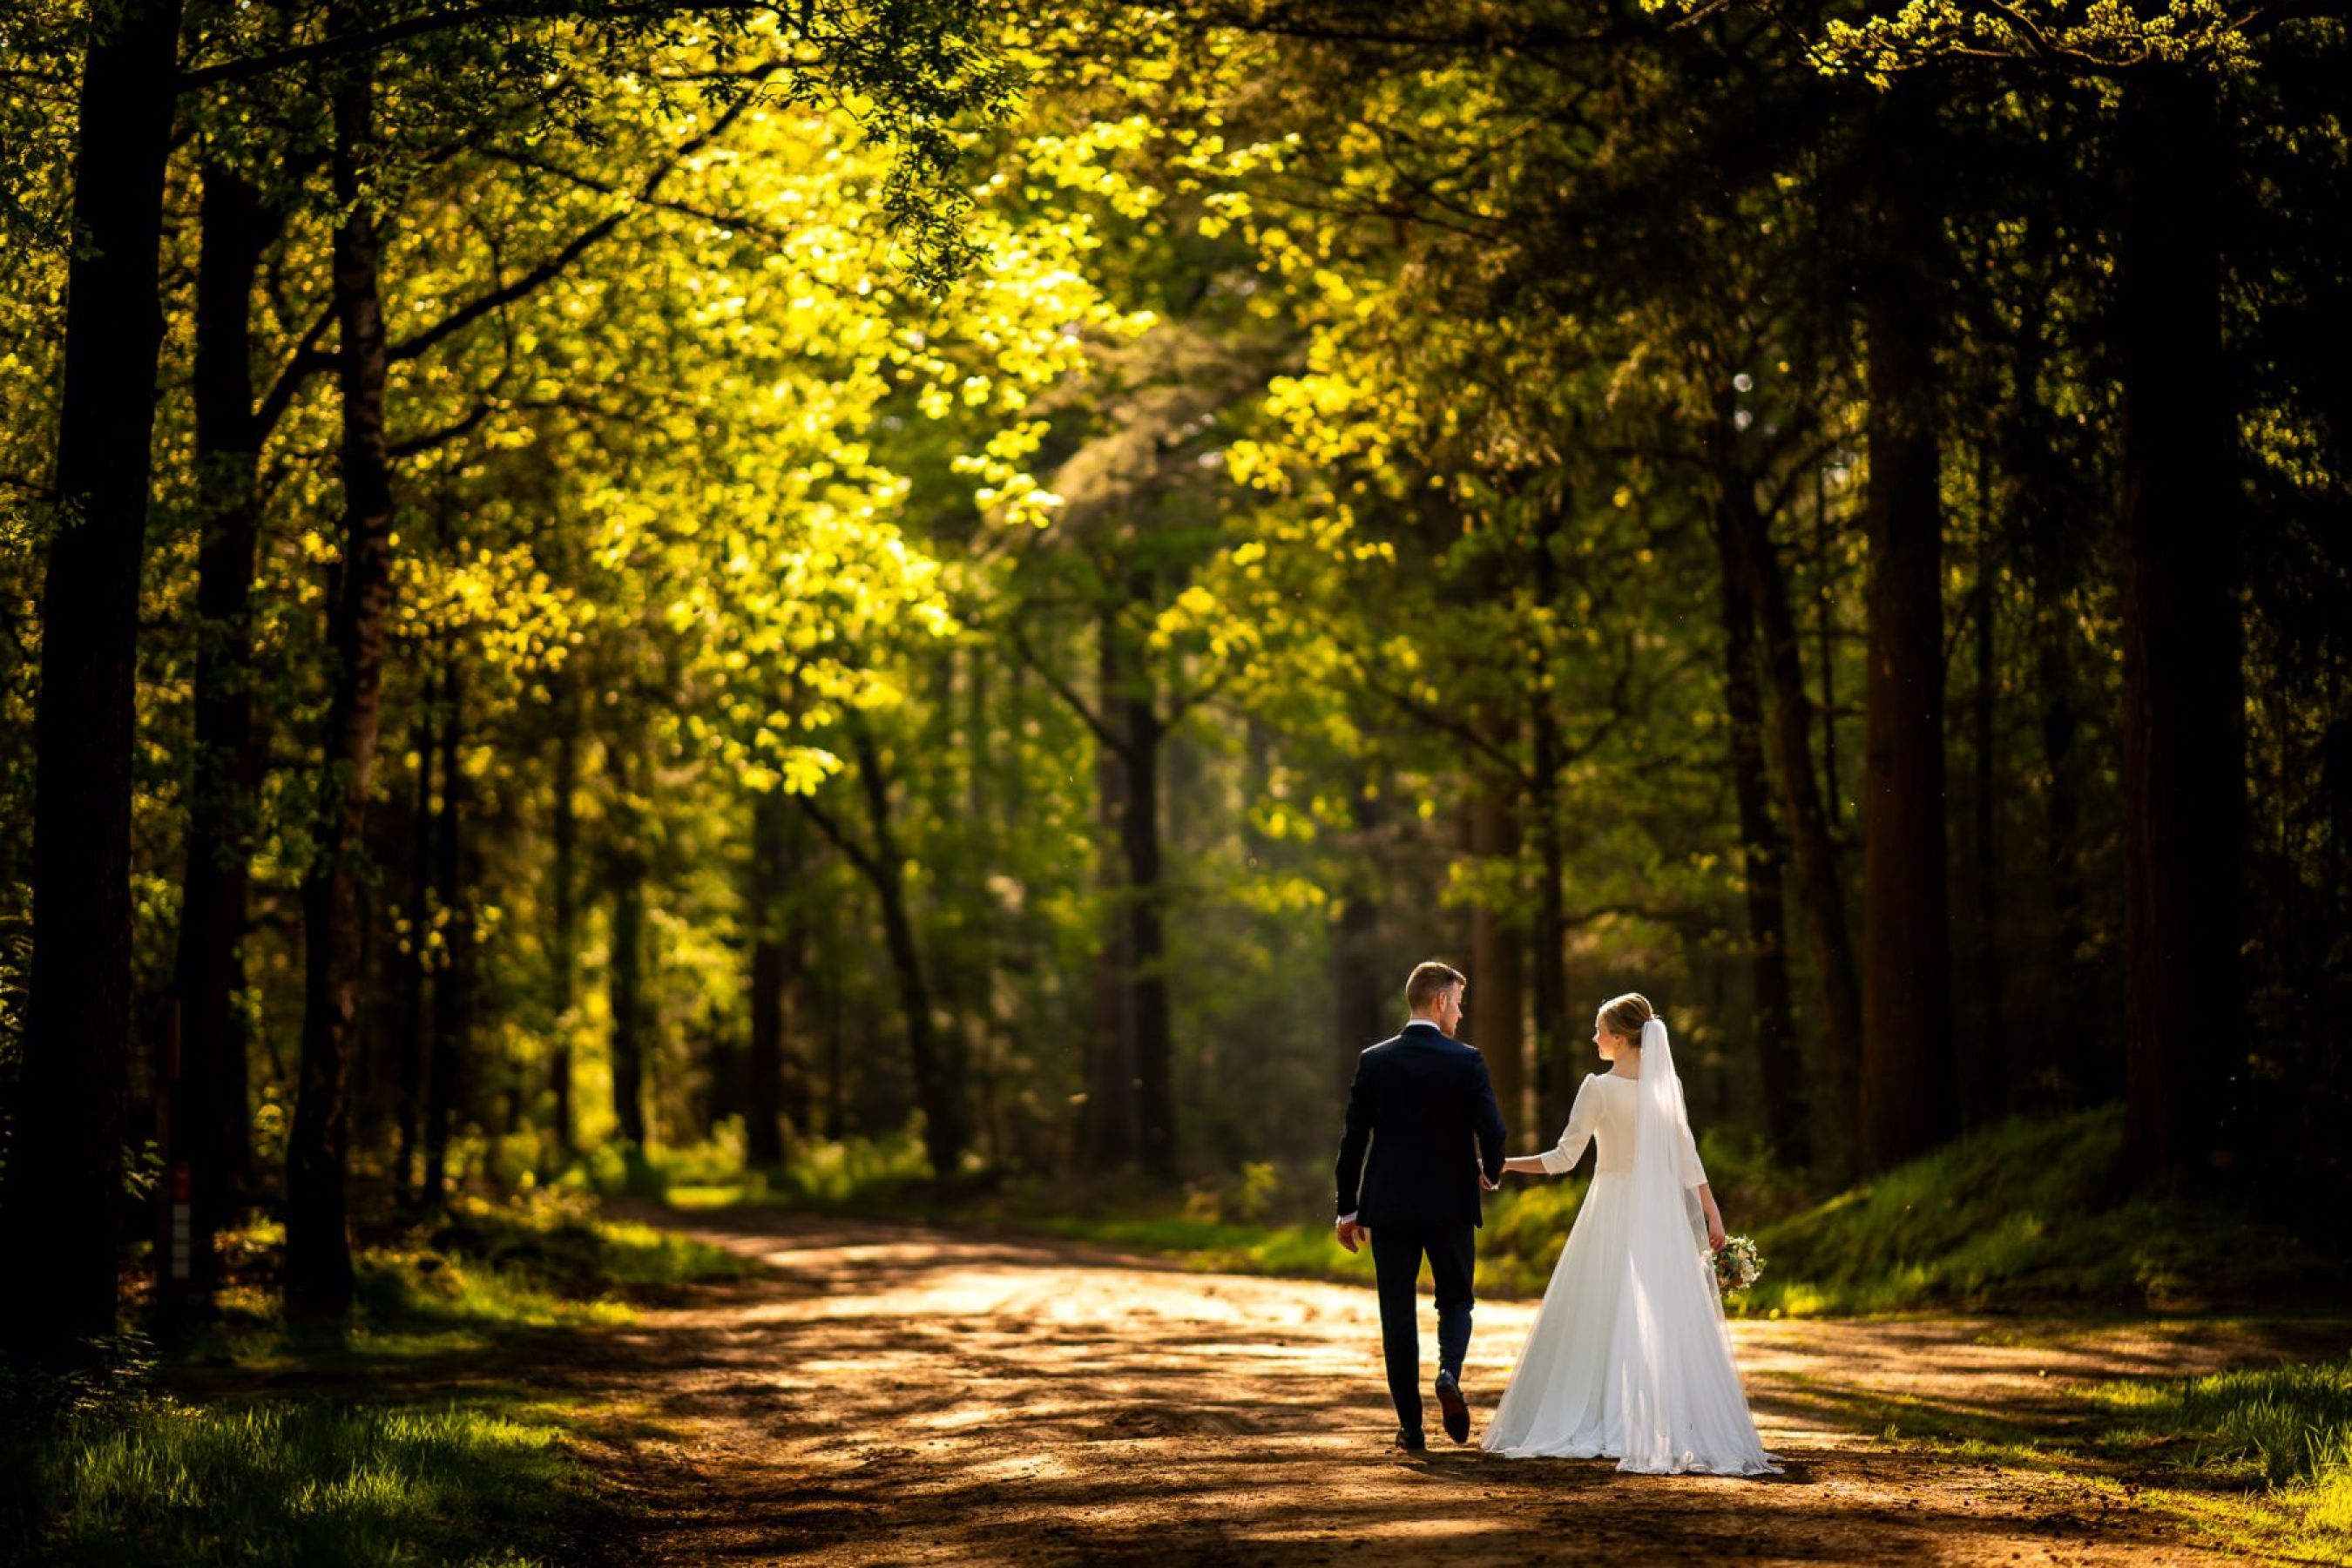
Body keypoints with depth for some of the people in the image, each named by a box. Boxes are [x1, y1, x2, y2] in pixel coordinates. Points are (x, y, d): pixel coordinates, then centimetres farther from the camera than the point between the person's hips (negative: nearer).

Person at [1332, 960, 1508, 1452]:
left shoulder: (1373, 1061, 0)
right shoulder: (1466, 1061, -6)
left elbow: (1354, 1138, 0)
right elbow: (1492, 1131, -11)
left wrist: (1348, 1207, 7)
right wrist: (1491, 1173, 11)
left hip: (1388, 1207, 1)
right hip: (1450, 1205, -1)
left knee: (1398, 1315, 7)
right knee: (1455, 1300, 16)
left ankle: (1411, 1428, 6)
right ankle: (1449, 1372, -13)